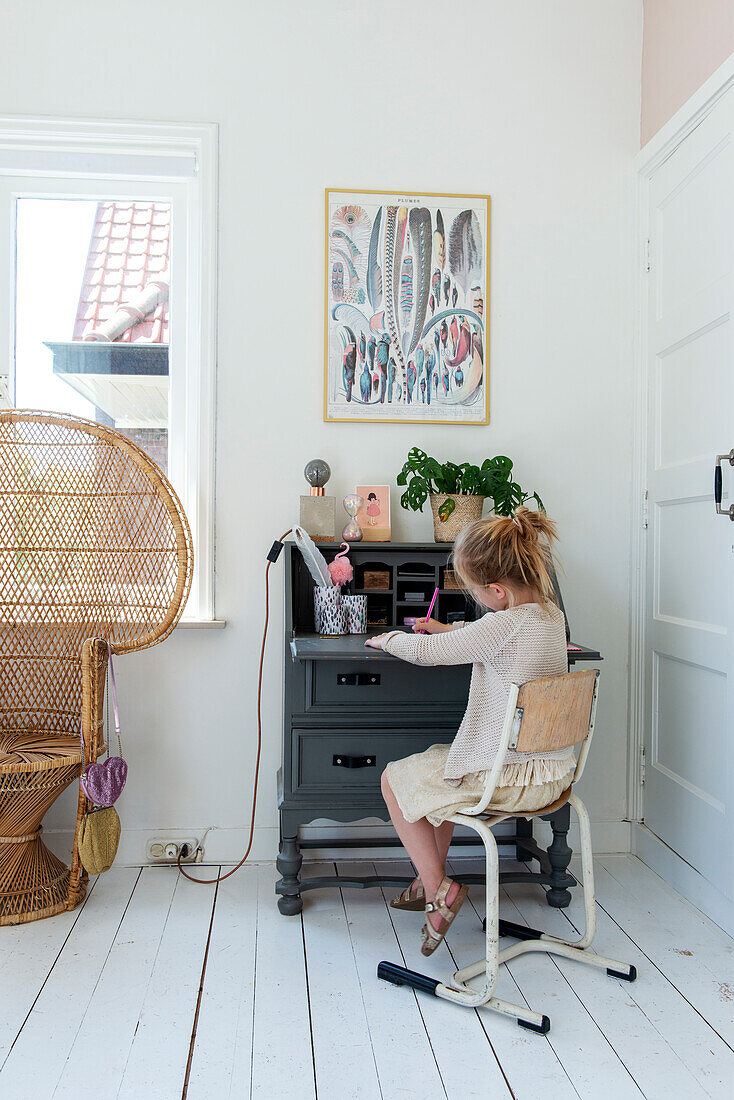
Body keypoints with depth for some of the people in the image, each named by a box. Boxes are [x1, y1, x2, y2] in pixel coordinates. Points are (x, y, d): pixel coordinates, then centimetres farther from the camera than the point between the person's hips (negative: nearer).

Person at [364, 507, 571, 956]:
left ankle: (439, 889, 9)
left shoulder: (506, 624, -24)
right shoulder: (551, 614, 2)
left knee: (395, 779, 9)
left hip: (510, 778, -9)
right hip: (552, 773, 9)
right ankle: (430, 881, 37)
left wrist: (388, 638, 3)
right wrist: (450, 629, 22)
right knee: (438, 760, 30)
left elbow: (424, 652, -16)